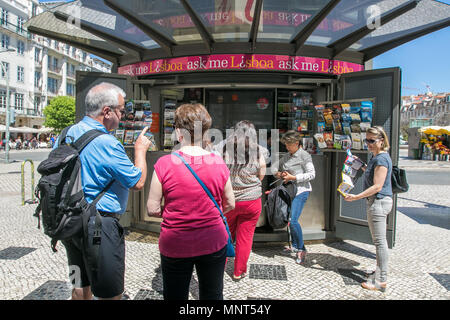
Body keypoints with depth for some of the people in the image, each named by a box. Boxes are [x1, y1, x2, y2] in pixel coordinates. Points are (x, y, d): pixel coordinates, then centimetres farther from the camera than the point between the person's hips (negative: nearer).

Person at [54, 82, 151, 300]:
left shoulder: (65, 135, 5)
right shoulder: (107, 144, -21)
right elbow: (138, 182, -14)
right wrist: (140, 149, -1)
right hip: (99, 225, -9)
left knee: (81, 286, 24)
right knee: (110, 293, 7)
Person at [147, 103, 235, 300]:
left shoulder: (164, 164, -15)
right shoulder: (219, 163, -9)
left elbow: (152, 210, -11)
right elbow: (230, 205, 1)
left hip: (175, 245, -1)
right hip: (213, 243, 2)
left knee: (175, 296, 21)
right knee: (212, 295, 22)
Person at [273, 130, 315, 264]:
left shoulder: (305, 156, -6)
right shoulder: (286, 157, 13)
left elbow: (311, 174, -13)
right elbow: (276, 169, 21)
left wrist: (293, 177, -17)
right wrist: (279, 174, -2)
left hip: (301, 190, -7)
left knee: (293, 220, -16)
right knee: (290, 220, 11)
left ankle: (301, 249, -2)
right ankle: (294, 246, 27)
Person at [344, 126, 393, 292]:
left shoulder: (381, 159, -19)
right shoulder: (376, 157, 13)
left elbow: (377, 186, -23)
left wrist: (356, 197, -22)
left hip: (379, 202, -11)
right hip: (377, 201, 11)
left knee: (379, 241, -3)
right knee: (379, 240, 18)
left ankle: (381, 281, 7)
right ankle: (380, 272, 31)